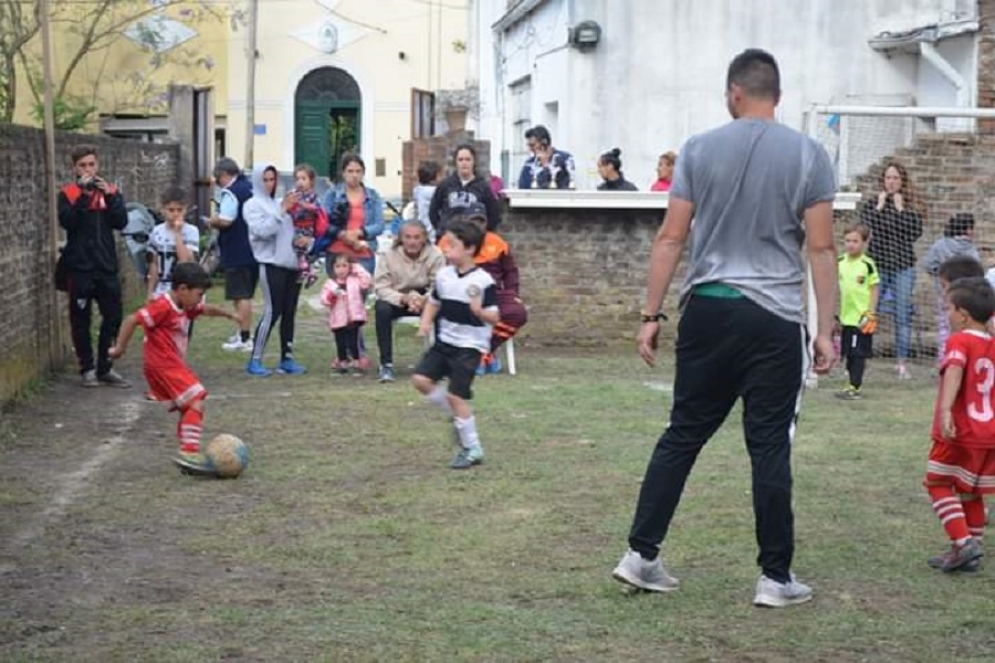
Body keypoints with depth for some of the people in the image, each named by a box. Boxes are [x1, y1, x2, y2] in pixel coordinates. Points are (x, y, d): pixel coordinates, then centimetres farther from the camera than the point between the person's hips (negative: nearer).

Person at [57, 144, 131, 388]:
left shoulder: (111, 191, 8)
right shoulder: (67, 194, 1)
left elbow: (121, 222, -5)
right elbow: (66, 221, -15)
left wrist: (109, 196, -16)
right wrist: (84, 196, -22)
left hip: (107, 266, 2)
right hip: (79, 267, -2)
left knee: (113, 317, 1)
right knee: (81, 319, 2)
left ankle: (105, 367, 10)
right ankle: (87, 368, 10)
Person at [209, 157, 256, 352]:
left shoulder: (230, 192, -16)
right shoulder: (250, 188, 13)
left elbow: (226, 220, -25)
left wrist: (212, 222, -4)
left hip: (237, 253, -9)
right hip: (254, 251, 9)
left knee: (241, 295, -5)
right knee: (246, 294, 18)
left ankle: (244, 339, -3)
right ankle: (242, 333, 27)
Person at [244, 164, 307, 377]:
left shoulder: (280, 203, 19)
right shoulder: (253, 205, 0)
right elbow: (262, 231, -15)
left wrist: (299, 240, 2)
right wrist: (281, 211, -19)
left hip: (291, 263, 7)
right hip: (271, 264, -7)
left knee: (289, 313, 6)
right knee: (272, 311, -12)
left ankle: (287, 359, 11)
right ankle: (255, 361, -7)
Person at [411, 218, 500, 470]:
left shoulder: (483, 281, -16)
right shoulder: (443, 275, 3)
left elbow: (494, 317, -16)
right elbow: (434, 302, 17)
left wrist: (479, 312, -36)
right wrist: (426, 322, -1)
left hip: (469, 346, -7)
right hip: (444, 342, 7)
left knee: (455, 394, -9)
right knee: (421, 379, -4)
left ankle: (472, 449, 6)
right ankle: (458, 417, 17)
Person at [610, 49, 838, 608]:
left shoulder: (699, 151, 3)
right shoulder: (808, 156, -1)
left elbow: (671, 238, 2)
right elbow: (821, 249, -3)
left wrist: (652, 315, 8)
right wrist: (827, 329, 1)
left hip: (708, 310, 2)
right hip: (774, 319, -2)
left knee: (682, 436, 12)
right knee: (770, 447, 3)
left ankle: (641, 556, 14)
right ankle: (776, 577, 9)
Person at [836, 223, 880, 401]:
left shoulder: (867, 264, -9)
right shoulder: (840, 263, 5)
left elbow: (874, 290, -5)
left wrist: (871, 314, -10)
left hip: (862, 317, -5)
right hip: (846, 316, 5)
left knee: (859, 354, -2)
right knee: (848, 353, 11)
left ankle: (854, 387, 0)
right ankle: (851, 386, 19)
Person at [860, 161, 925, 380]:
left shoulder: (912, 206, 7)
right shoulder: (872, 204, 7)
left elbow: (916, 232, -7)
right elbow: (866, 225, -9)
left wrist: (900, 208, -7)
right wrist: (880, 206, -8)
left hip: (903, 266, 1)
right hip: (878, 265, -1)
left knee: (903, 316, 2)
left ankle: (902, 363, 6)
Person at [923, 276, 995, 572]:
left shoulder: (959, 341, -12)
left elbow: (954, 371, -30)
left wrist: (945, 409, -43)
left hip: (959, 434, -7)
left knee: (939, 484, 3)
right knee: (970, 492, 16)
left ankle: (963, 543, -10)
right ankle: (968, 552, 19)